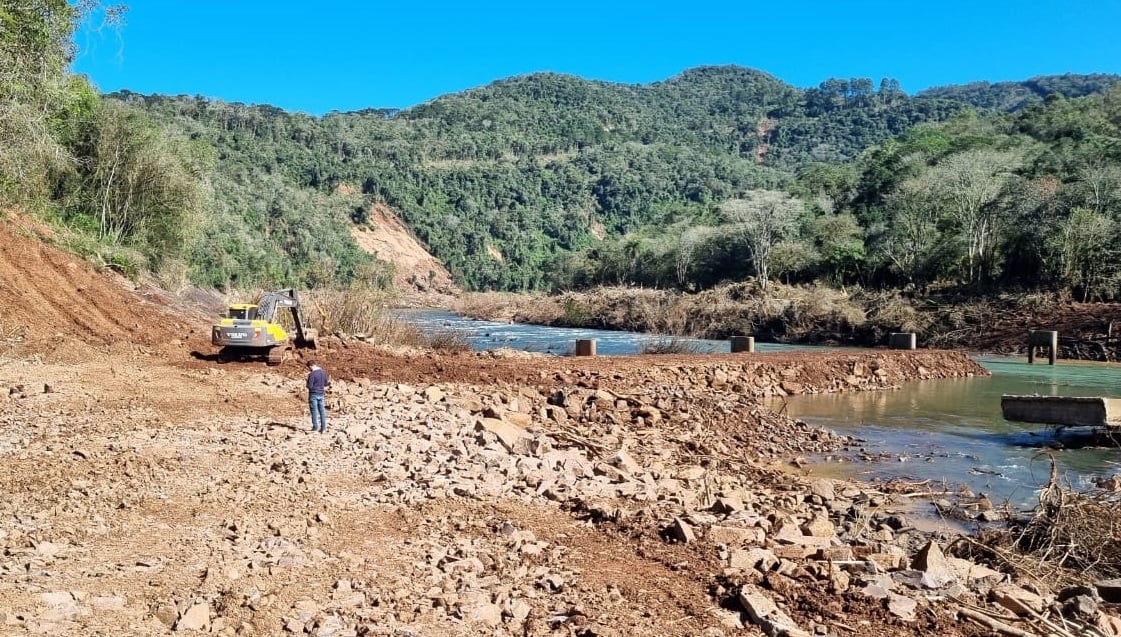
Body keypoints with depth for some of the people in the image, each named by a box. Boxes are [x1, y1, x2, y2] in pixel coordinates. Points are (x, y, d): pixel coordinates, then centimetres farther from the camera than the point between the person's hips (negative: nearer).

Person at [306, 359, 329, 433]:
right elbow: (326, 383, 9)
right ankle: (323, 427, 10)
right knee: (322, 410, 9)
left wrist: (307, 382, 3)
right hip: (321, 394, 6)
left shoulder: (312, 374, -18)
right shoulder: (323, 372, 3)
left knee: (314, 410, 3)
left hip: (313, 394, -6)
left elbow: (309, 386, -16)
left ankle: (315, 427, 8)